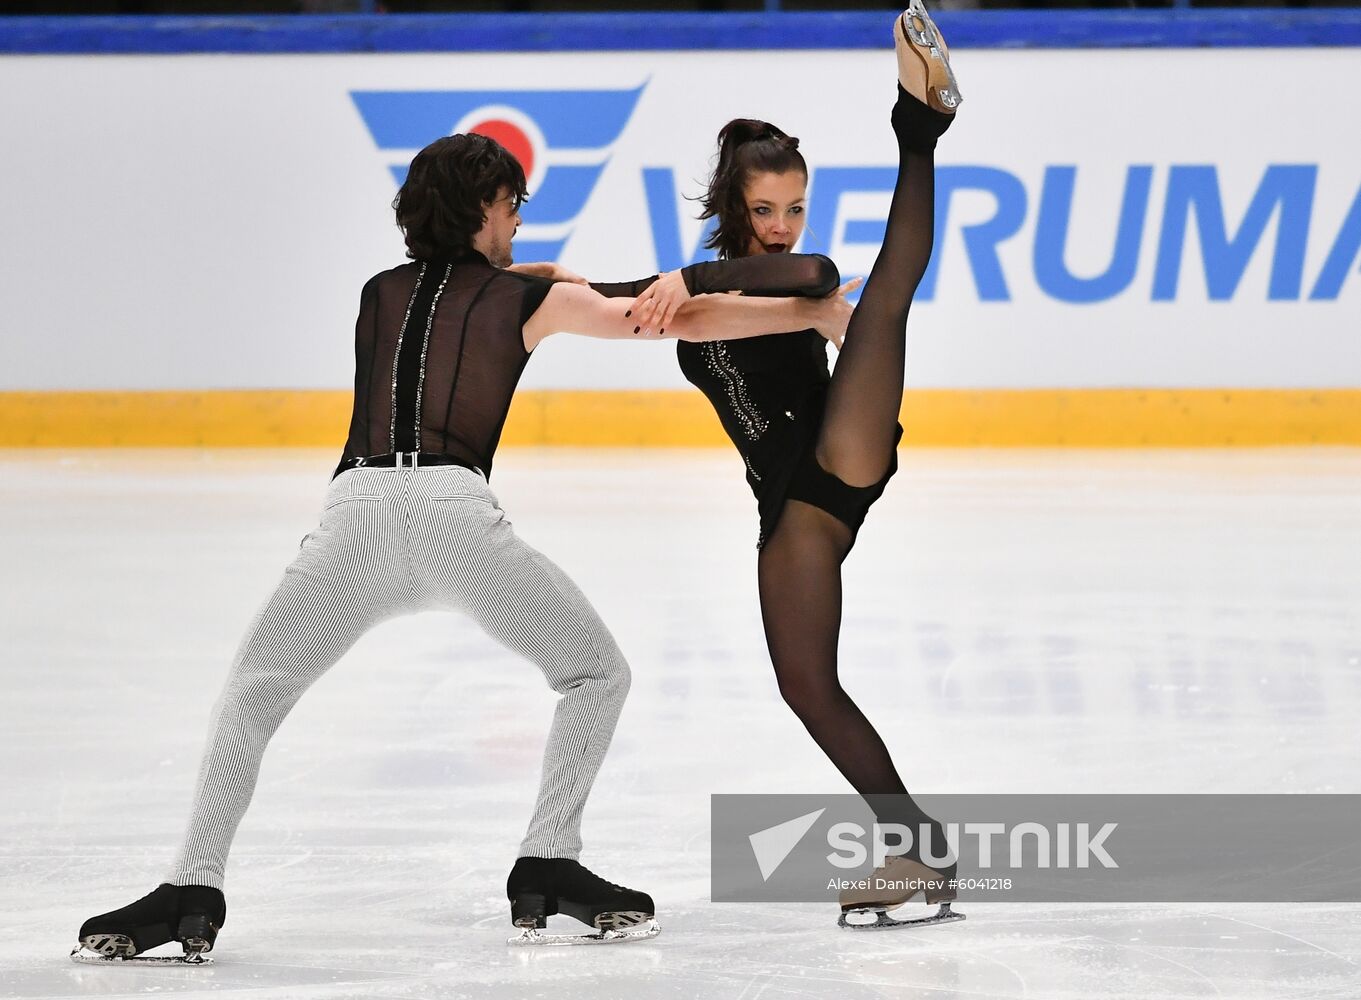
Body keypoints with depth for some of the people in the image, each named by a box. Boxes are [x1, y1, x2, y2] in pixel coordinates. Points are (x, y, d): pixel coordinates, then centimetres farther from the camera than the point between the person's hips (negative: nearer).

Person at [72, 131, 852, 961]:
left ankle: (194, 891, -4)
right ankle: (547, 866, 2)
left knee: (253, 695, 14)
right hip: (455, 510, -3)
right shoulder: (527, 299, 15)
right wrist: (816, 313, 22)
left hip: (356, 511, 3)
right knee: (598, 674, 14)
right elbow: (678, 322, 15)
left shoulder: (377, 294, 25)